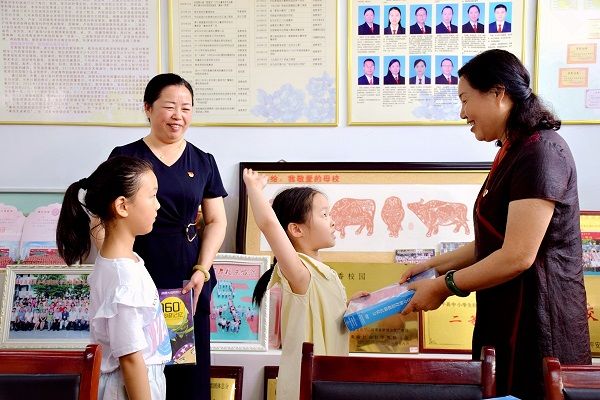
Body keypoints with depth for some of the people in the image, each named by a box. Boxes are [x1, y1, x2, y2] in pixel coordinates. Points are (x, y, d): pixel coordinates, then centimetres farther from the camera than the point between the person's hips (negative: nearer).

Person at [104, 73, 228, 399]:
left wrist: (201, 270, -4)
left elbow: (216, 221, 10)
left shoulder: (203, 162, 11)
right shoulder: (125, 157, 2)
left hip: (189, 283, 3)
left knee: (190, 372, 5)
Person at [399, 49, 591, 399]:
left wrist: (444, 287, -13)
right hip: (505, 315, 9)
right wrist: (437, 265, 10)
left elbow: (518, 256, -22)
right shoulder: (513, 151, 15)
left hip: (537, 319, -9)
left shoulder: (541, 152, -17)